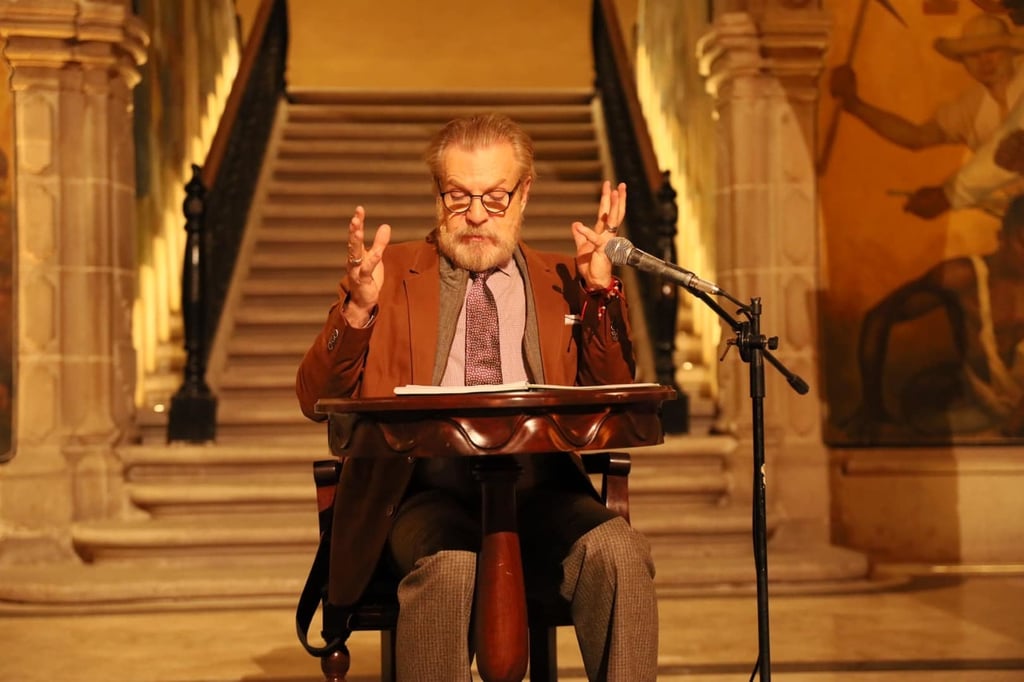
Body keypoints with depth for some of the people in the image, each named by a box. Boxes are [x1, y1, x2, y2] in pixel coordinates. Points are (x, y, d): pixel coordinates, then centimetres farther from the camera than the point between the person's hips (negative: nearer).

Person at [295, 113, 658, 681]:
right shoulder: (390, 273, 15)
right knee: (448, 568, -34)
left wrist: (601, 289, -4)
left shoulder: (561, 281, 19)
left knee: (620, 550, -30)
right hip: (426, 489, -1)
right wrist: (358, 308, -10)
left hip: (539, 489, 2)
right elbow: (317, 400, 7)